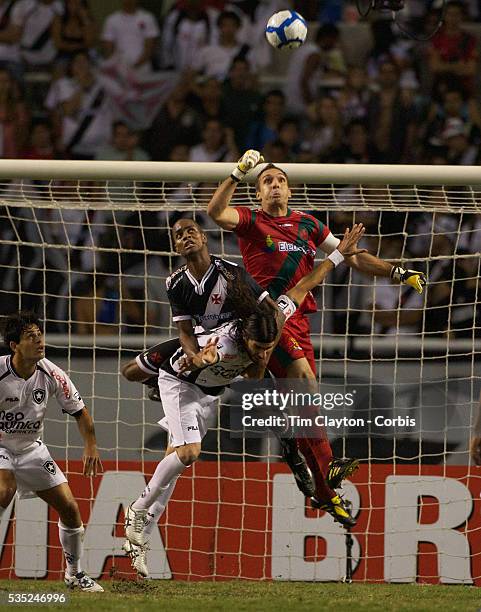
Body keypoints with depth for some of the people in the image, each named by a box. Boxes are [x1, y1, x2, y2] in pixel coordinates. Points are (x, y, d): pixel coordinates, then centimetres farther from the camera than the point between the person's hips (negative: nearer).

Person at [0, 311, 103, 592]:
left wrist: (91, 446, -8)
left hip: (31, 449, 5)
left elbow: (79, 411, 3)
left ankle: (74, 574, 21)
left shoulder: (52, 374, -11)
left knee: (70, 508, 1)